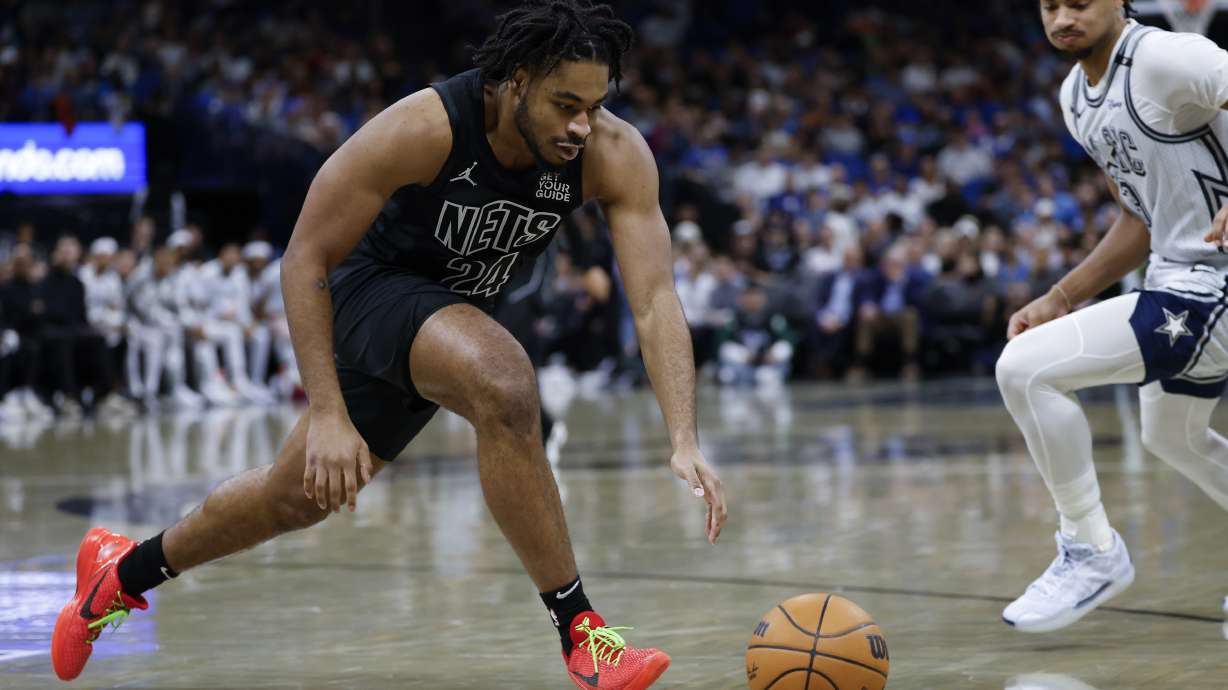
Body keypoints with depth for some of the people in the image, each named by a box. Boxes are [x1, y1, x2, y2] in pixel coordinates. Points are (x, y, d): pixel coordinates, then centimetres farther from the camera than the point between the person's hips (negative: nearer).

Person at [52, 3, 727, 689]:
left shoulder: (615, 155, -23)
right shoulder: (424, 129, -32)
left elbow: (656, 301, -27)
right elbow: (306, 259, -23)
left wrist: (685, 440, -41)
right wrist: (327, 414, -29)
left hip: (456, 309, 5)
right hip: (374, 288, -5)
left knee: (300, 497, 16)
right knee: (503, 384, -36)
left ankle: (124, 570, 41)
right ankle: (580, 634, -26)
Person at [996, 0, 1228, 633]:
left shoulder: (1166, 59, -17)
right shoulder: (1076, 96, 12)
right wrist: (1061, 298, 15)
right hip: (1176, 277, 11)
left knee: (1025, 367, -19)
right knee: (1170, 436, 31)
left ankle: (1092, 551, -4)